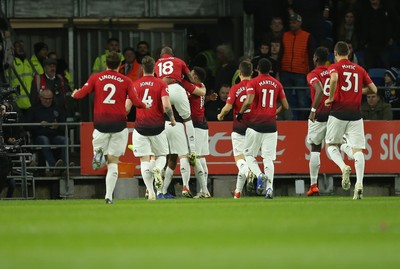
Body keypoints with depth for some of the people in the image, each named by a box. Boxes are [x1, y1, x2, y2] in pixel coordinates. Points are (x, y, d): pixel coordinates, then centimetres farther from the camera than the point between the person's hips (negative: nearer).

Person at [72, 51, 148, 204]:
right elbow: (135, 101, -4)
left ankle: (98, 153, -20)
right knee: (113, 161, 5)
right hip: (119, 123, 0)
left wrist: (74, 94, 19)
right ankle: (109, 196, -7)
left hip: (100, 122, 0)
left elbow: (81, 94, -4)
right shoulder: (126, 81, 3)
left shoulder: (96, 78, 3)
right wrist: (146, 106, 17)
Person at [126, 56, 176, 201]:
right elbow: (166, 106, -14)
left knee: (144, 160, 2)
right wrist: (172, 119, 4)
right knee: (161, 155, 16)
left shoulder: (135, 85, 4)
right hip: (157, 127, -1)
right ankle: (158, 169, -19)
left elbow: (126, 107, 1)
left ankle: (150, 192, -9)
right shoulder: (161, 84, -2)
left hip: (140, 127, 1)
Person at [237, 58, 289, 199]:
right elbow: (285, 106, 10)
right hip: (271, 124, 3)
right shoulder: (277, 84, 9)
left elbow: (249, 101, -18)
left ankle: (260, 175, -17)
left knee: (248, 154, 10)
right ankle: (269, 188, -12)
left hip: (255, 123, -3)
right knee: (268, 158, 2)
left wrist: (240, 113, -1)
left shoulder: (253, 83, -3)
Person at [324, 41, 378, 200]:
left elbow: (334, 79, -22)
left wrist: (330, 98, -10)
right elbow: (373, 89, 16)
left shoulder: (334, 67, 2)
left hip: (338, 112, -3)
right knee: (357, 149, -1)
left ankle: (343, 167, -15)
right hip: (355, 114, 3)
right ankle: (359, 183, -18)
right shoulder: (360, 69, 14)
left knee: (331, 144, 14)